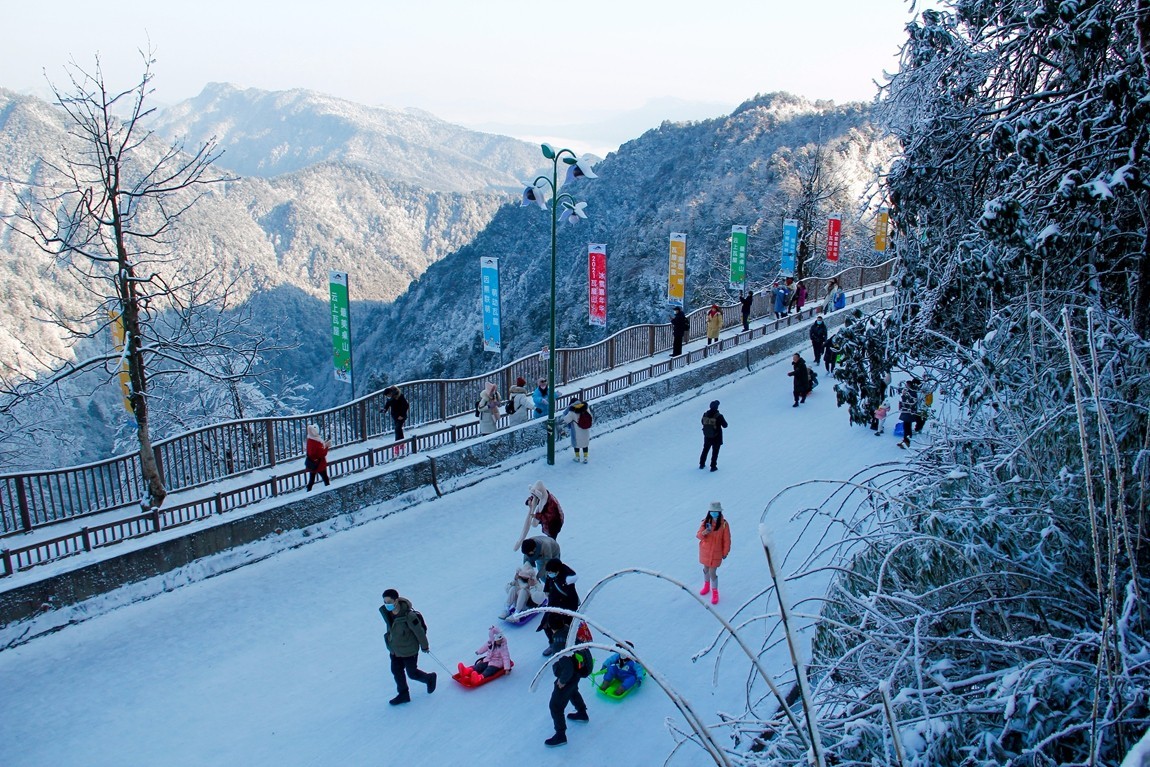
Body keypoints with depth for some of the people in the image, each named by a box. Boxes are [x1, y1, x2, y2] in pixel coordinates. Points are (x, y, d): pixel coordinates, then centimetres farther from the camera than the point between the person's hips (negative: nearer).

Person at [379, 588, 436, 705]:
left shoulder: (409, 616, -36)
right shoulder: (385, 611, -15)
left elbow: (420, 631, -21)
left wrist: (424, 646, -8)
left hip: (409, 650, -6)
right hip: (395, 649, 6)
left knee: (412, 673, 11)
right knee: (396, 671, 16)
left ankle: (430, 678, 40)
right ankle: (403, 695, 37)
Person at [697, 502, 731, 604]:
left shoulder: (724, 524, -18)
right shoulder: (705, 522, -10)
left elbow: (726, 540, -8)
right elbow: (698, 535, -6)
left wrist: (725, 552, -1)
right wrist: (703, 533, -29)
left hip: (716, 552, -3)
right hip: (705, 551, 3)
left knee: (712, 572, -1)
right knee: (706, 569, 21)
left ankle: (715, 592, 22)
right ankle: (706, 585, 47)